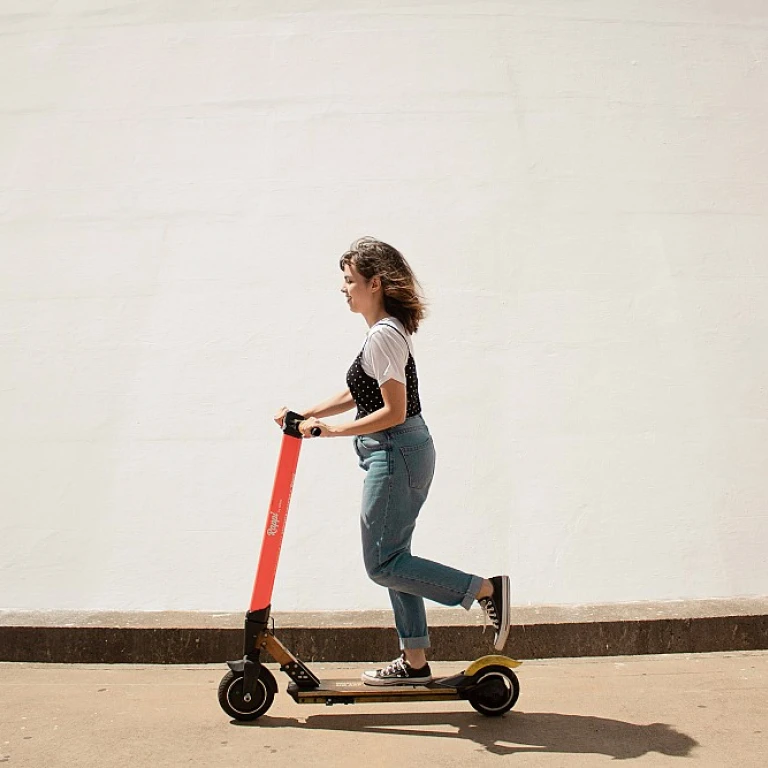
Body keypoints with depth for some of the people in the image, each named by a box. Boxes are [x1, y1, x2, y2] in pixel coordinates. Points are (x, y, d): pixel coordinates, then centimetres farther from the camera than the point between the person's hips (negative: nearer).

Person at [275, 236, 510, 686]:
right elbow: (360, 396, 20)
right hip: (405, 453, 10)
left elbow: (393, 412, -21)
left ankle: (486, 589, 1)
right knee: (393, 558, 14)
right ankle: (415, 663, 23)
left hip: (396, 455, -10)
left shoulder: (383, 335, -17)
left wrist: (333, 430, -15)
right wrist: (306, 414, 16)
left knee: (382, 564, -2)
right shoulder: (392, 330, 14)